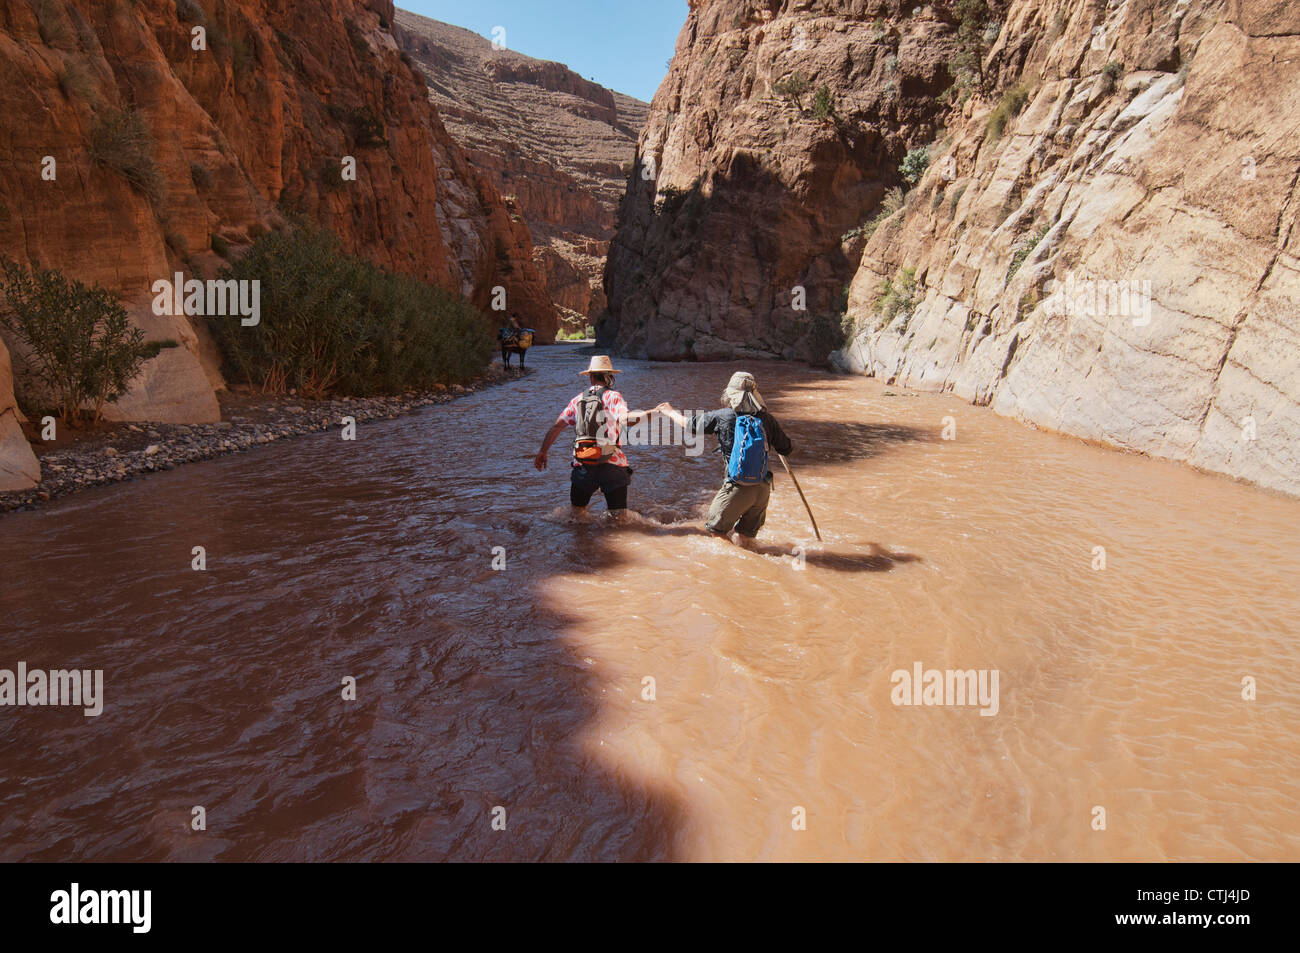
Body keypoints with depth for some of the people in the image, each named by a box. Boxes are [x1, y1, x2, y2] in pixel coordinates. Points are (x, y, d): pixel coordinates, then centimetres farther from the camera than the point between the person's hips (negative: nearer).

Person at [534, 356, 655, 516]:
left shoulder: (578, 399, 11)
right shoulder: (612, 396, -2)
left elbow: (557, 426, 10)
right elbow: (626, 419, -21)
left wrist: (543, 452, 19)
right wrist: (652, 413, -19)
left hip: (582, 464, 3)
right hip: (612, 465, -3)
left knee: (577, 512, 21)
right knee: (620, 516, 6)